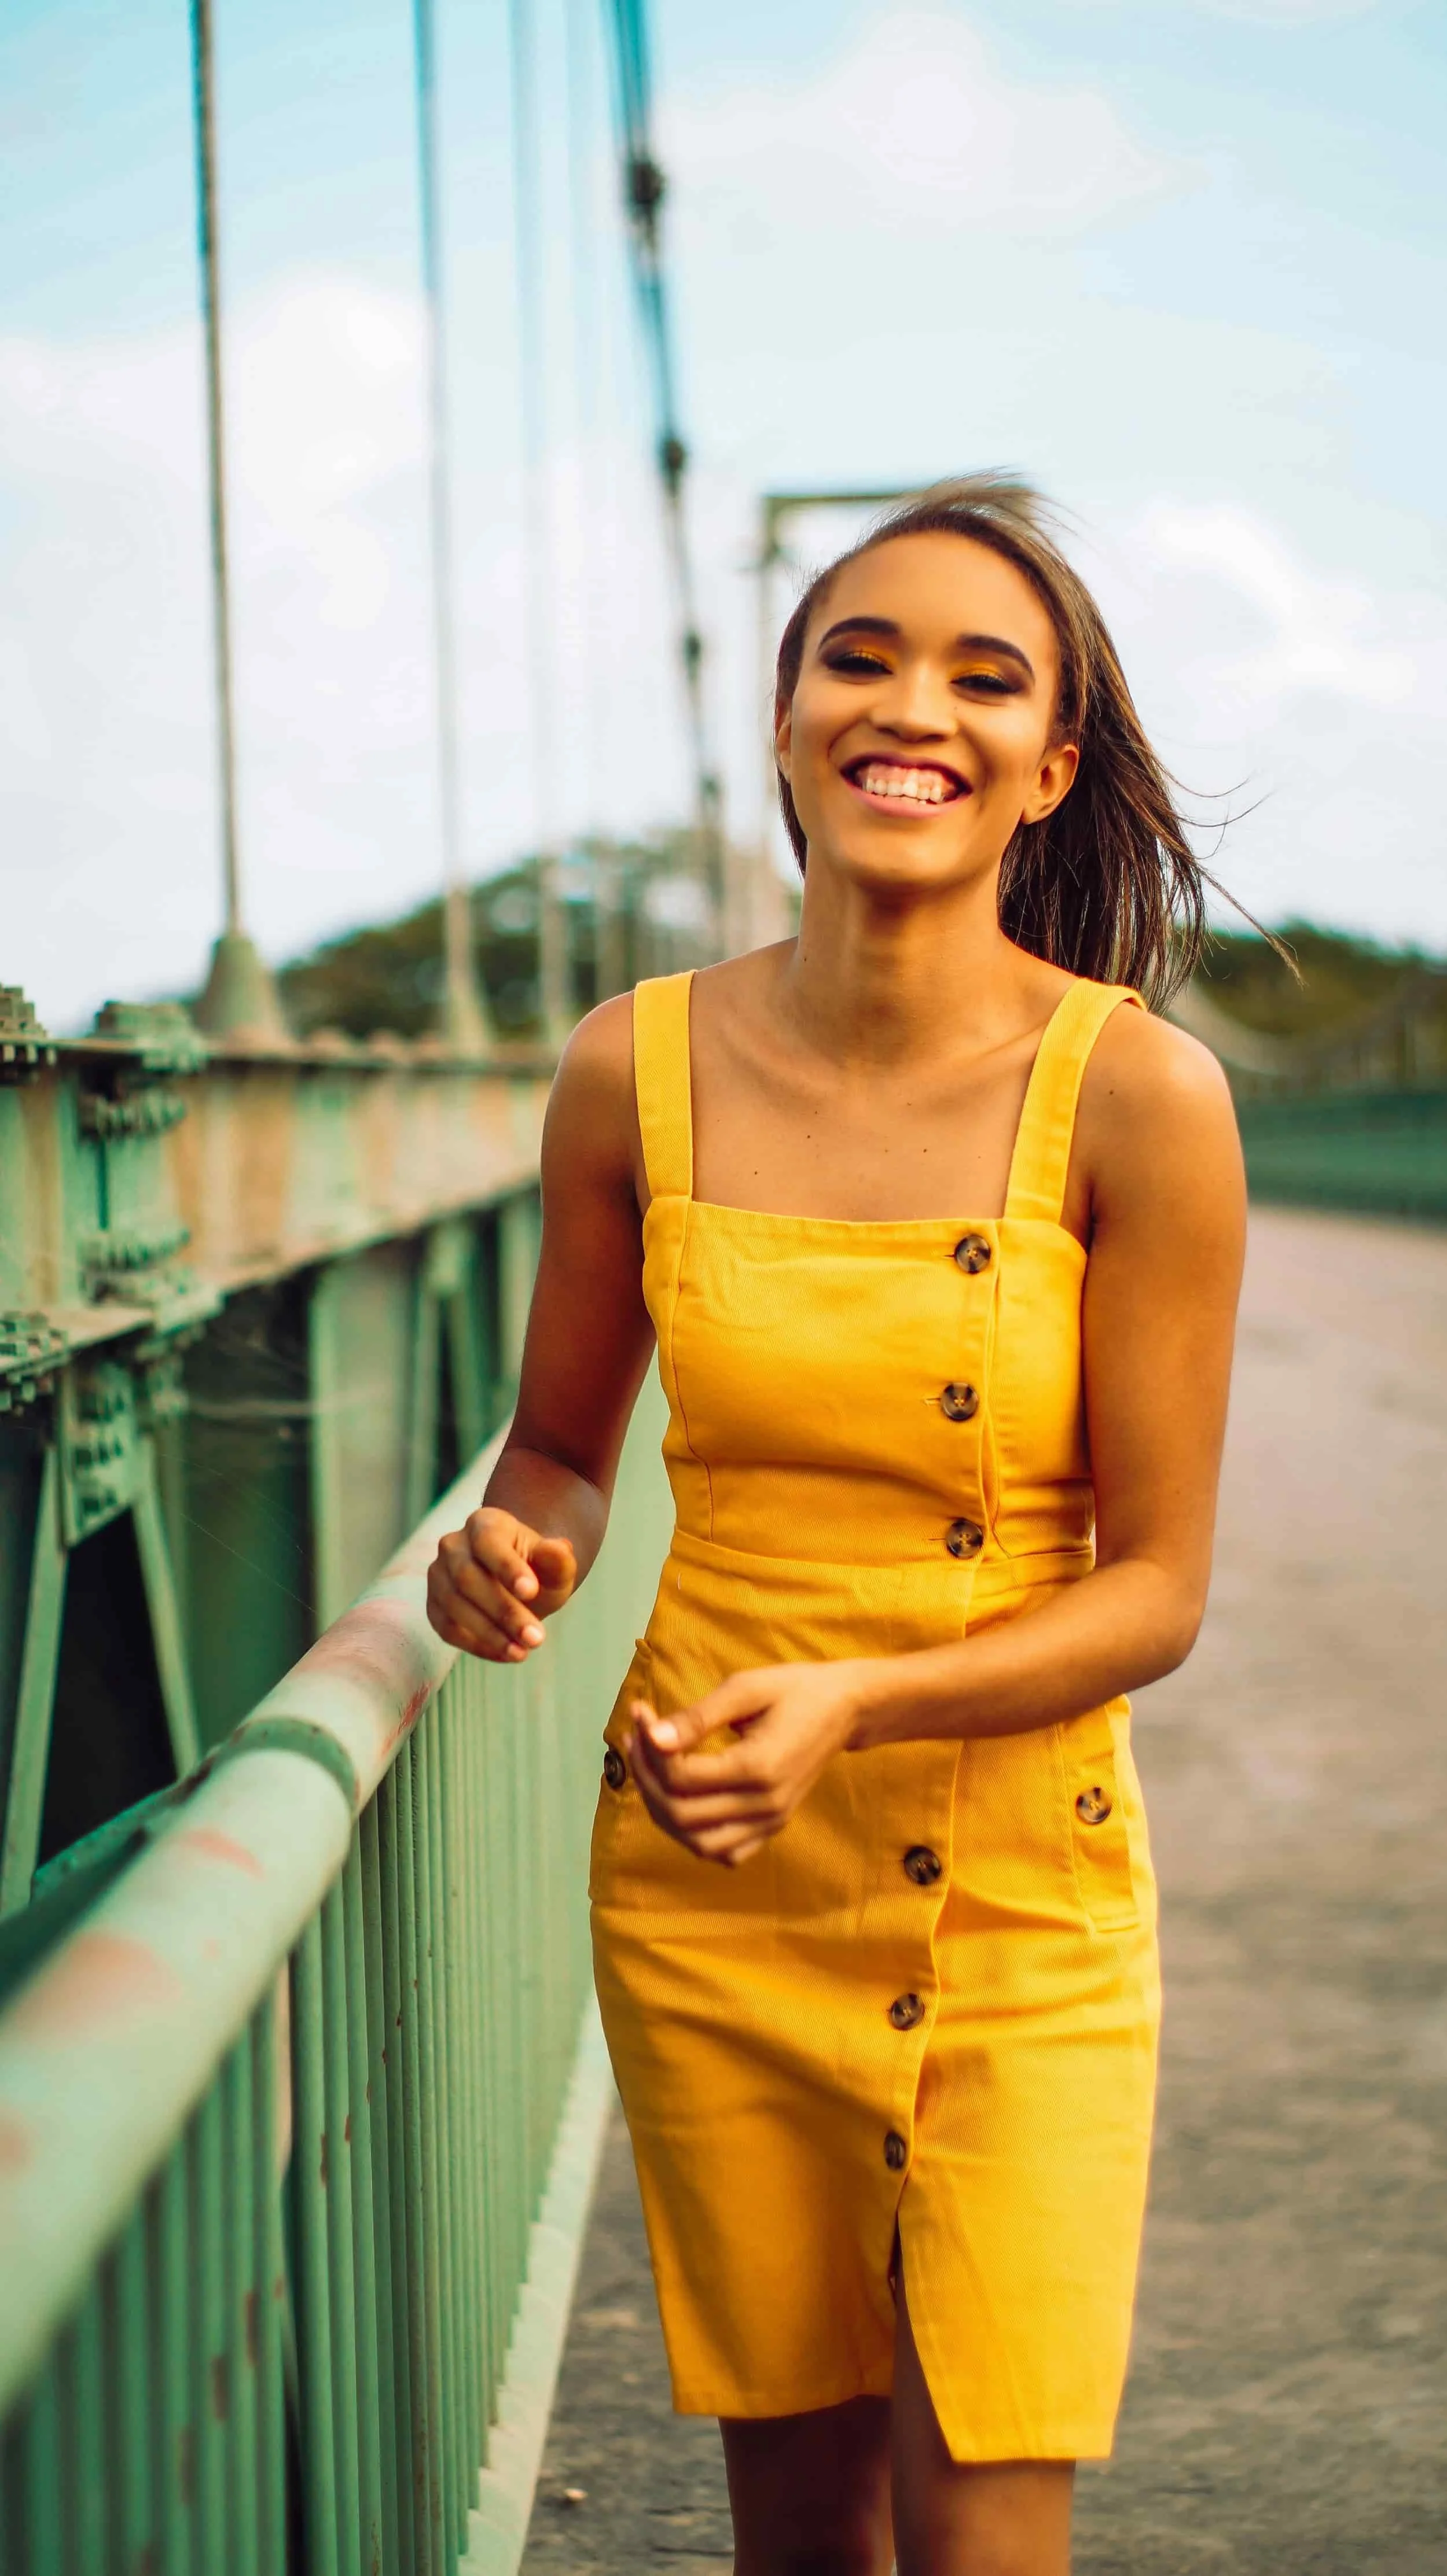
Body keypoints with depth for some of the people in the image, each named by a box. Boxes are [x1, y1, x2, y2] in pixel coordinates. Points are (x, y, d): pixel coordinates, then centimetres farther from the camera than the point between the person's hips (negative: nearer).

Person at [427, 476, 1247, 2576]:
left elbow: (1156, 1591, -9)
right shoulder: (636, 1070, -3)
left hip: (1020, 1912, -2)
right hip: (703, 1891, 2)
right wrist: (515, 1552, -11)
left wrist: (853, 1699, -23)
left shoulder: (1138, 1095, -12)